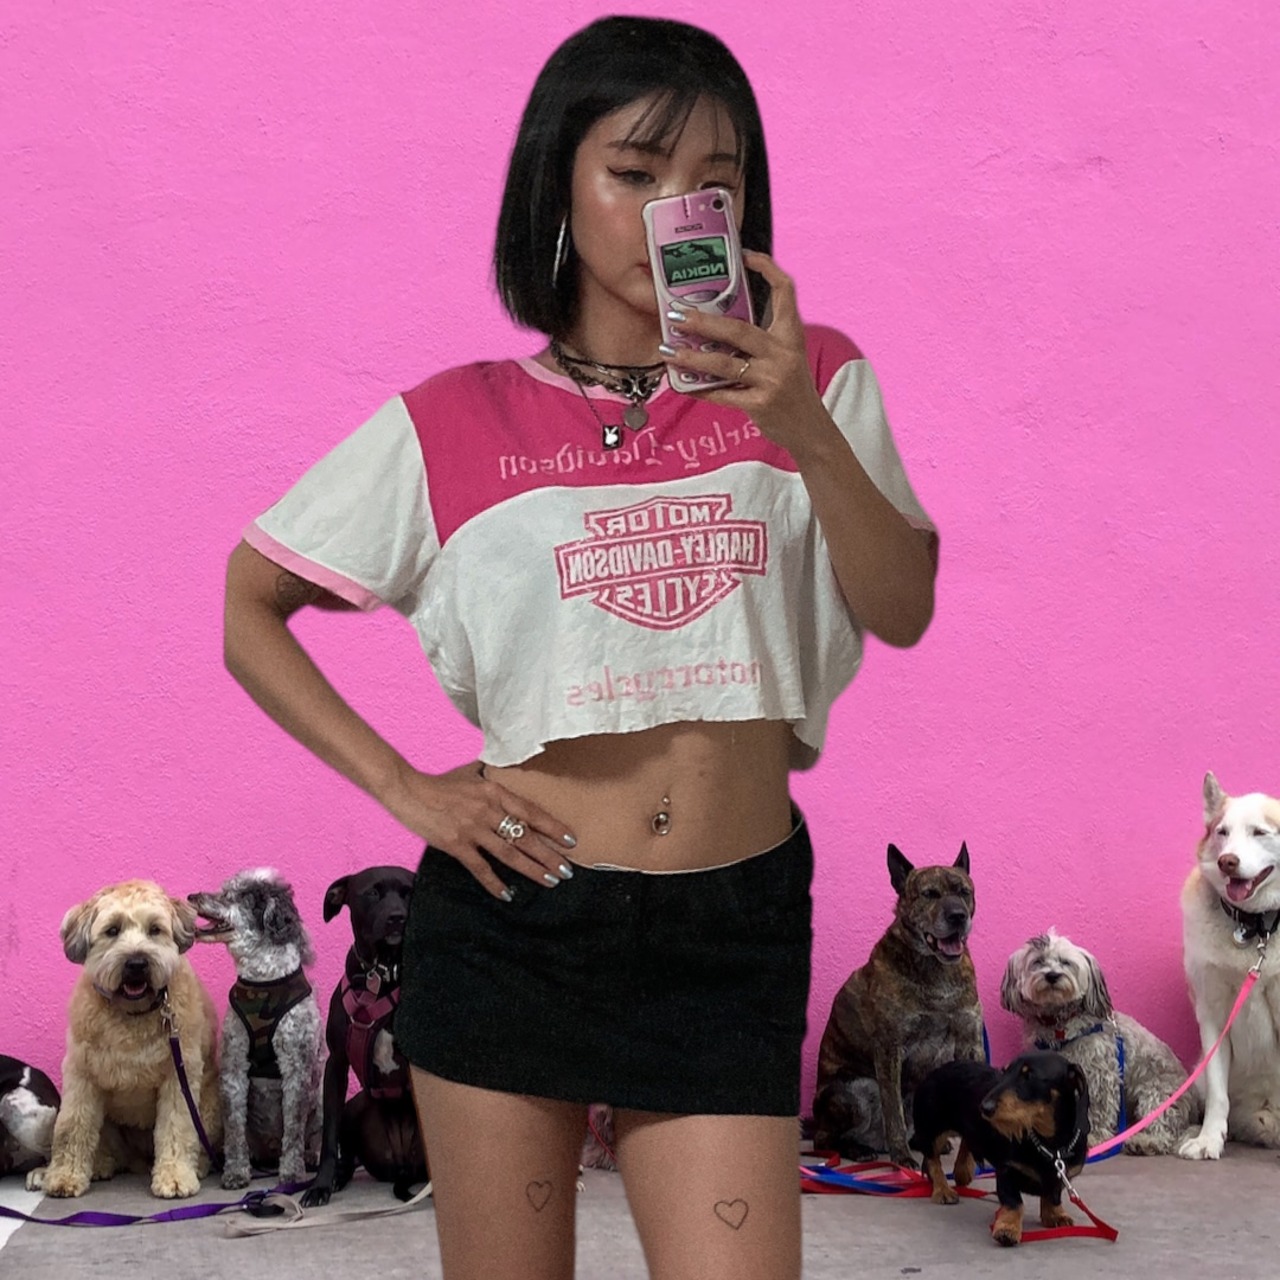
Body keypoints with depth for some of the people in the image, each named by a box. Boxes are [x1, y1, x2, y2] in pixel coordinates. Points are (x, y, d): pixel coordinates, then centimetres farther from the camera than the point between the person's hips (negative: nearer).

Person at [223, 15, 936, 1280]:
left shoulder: (810, 382, 3)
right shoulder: (455, 425, -2)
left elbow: (902, 610, -7)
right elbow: (249, 607, 6)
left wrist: (809, 435, -22)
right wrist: (400, 786, -4)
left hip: (733, 931, 0)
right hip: (516, 918, 0)